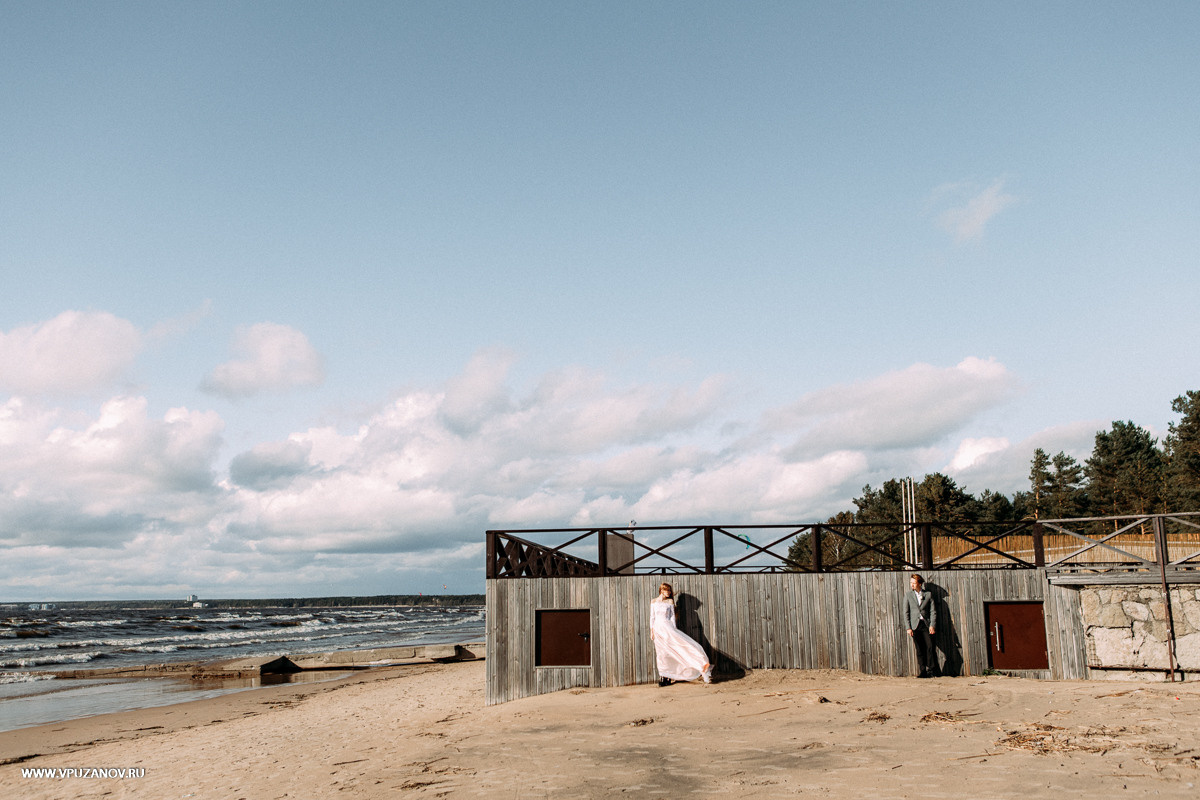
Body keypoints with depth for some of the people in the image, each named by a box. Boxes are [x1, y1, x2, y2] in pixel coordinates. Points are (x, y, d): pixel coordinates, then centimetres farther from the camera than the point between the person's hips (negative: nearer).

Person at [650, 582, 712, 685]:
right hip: (657, 628, 0)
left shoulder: (670, 601, 8)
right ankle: (662, 676, 9)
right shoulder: (653, 601, 9)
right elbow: (652, 617, 9)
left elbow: (672, 616, 6)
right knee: (661, 652, 2)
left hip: (668, 628, 0)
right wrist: (651, 631, 3)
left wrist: (674, 630, -2)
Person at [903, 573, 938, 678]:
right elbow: (906, 612, 7)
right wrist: (908, 627, -2)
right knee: (919, 649, -1)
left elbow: (933, 611, 5)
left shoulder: (928, 594, 8)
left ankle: (930, 670, 3)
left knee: (929, 647, -8)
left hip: (927, 624, -1)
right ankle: (922, 671, 5)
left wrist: (932, 625, -6)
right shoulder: (908, 595, 10)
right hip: (915, 625, 1)